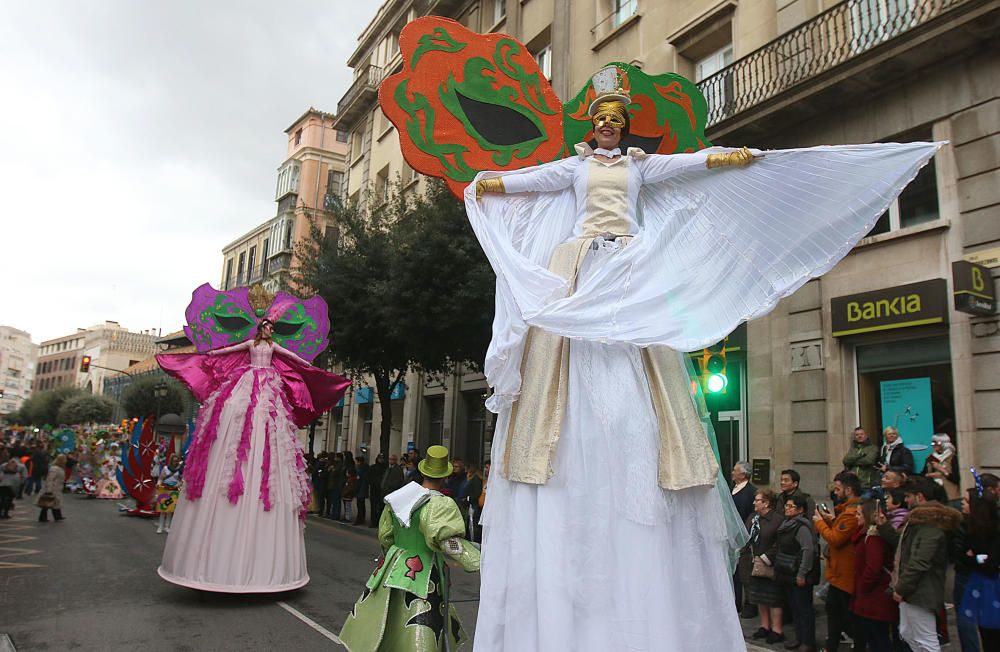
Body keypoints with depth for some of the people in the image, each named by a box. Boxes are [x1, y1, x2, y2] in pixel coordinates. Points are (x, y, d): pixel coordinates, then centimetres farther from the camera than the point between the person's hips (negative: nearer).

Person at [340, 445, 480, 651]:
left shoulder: (399, 497, 4)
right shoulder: (440, 504, -16)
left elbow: (385, 536, 12)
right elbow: (447, 539, -31)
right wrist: (479, 562, -32)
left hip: (393, 568, 7)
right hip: (423, 575, -6)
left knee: (379, 626, 19)